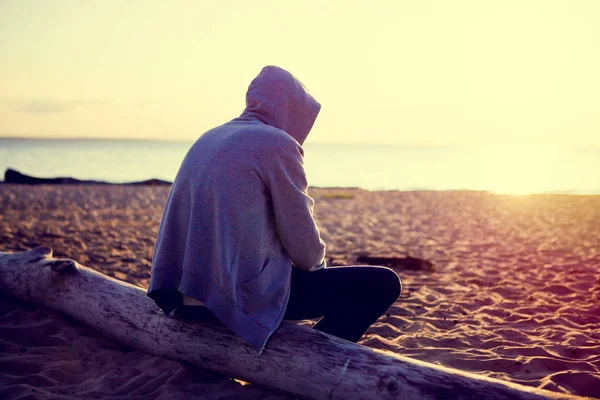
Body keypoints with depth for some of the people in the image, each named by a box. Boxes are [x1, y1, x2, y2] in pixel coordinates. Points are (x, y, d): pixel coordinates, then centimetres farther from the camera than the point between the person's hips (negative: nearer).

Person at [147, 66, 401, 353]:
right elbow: (304, 248, -9)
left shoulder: (210, 138, 14)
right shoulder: (278, 143, -10)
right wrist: (318, 263, 13)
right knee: (383, 283, -1)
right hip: (245, 293, -9)